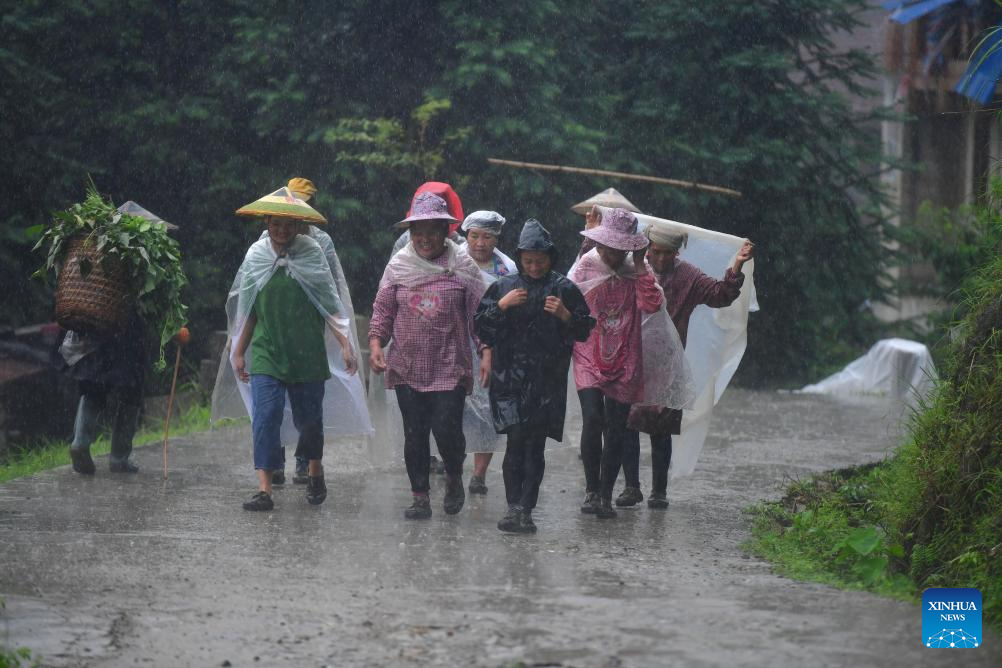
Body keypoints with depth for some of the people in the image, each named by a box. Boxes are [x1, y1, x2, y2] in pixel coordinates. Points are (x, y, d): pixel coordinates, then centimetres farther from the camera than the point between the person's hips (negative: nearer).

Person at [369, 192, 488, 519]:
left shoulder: (463, 267, 0)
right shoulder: (398, 266, 6)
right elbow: (382, 310, 10)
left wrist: (486, 353, -8)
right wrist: (375, 344, -3)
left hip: (449, 368, -2)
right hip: (407, 367, 3)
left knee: (446, 429, -9)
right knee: (414, 434, 5)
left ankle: (454, 478, 20)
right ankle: (420, 497, 14)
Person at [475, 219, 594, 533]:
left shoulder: (564, 289, 6)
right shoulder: (504, 286, 10)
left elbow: (584, 331, 9)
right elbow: (481, 328, 8)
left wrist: (565, 315, -9)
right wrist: (502, 306, -6)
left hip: (547, 380, 0)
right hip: (510, 375, 0)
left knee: (534, 445, -2)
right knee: (516, 439, -8)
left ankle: (522, 510, 1)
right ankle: (516, 506, -3)